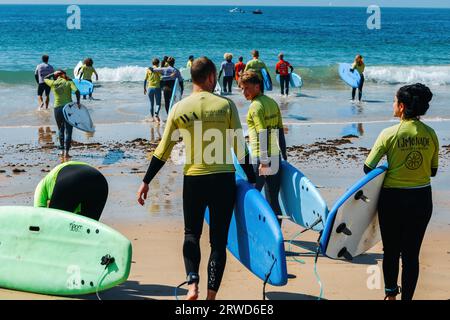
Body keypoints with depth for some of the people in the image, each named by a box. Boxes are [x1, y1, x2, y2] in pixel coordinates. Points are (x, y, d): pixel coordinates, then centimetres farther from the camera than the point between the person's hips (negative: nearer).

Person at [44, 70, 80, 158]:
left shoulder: (53, 83, 5)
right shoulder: (69, 82, -1)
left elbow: (45, 79, 25)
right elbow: (76, 91, -17)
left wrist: (54, 73, 17)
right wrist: (78, 102, -8)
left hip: (57, 108, 3)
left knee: (61, 130, 19)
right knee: (68, 131, 1)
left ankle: (63, 151, 21)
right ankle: (66, 152, -5)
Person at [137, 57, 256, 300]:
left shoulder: (179, 109, 1)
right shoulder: (226, 105, -3)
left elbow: (163, 151, 3)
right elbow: (240, 148, -2)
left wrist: (146, 181, 12)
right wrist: (252, 180, 8)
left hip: (193, 179, 1)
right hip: (223, 179, -1)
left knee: (191, 233, 18)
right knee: (219, 239, 8)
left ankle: (193, 284, -1)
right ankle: (211, 294, 5)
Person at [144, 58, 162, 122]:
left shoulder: (148, 70, 6)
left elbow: (145, 80, 7)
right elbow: (161, 79, -14)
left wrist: (144, 88, 16)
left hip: (150, 88, 4)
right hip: (157, 88, -4)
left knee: (151, 104, 15)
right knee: (158, 103, 1)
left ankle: (152, 117, 18)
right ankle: (156, 114, -24)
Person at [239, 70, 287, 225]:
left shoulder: (255, 106, -12)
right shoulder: (273, 102, 12)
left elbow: (262, 134, -20)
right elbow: (280, 131, 14)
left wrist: (263, 161, -22)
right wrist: (284, 154, 19)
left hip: (260, 159, -8)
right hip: (275, 157, 8)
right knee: (273, 201, 11)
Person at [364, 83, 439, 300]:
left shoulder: (390, 134, -14)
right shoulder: (430, 134, -4)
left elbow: (368, 168, -10)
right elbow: (433, 171, 6)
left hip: (393, 199, -2)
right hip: (422, 199, 2)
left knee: (391, 250, 16)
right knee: (412, 253, 10)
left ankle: (390, 294, 31)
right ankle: (406, 297, 17)